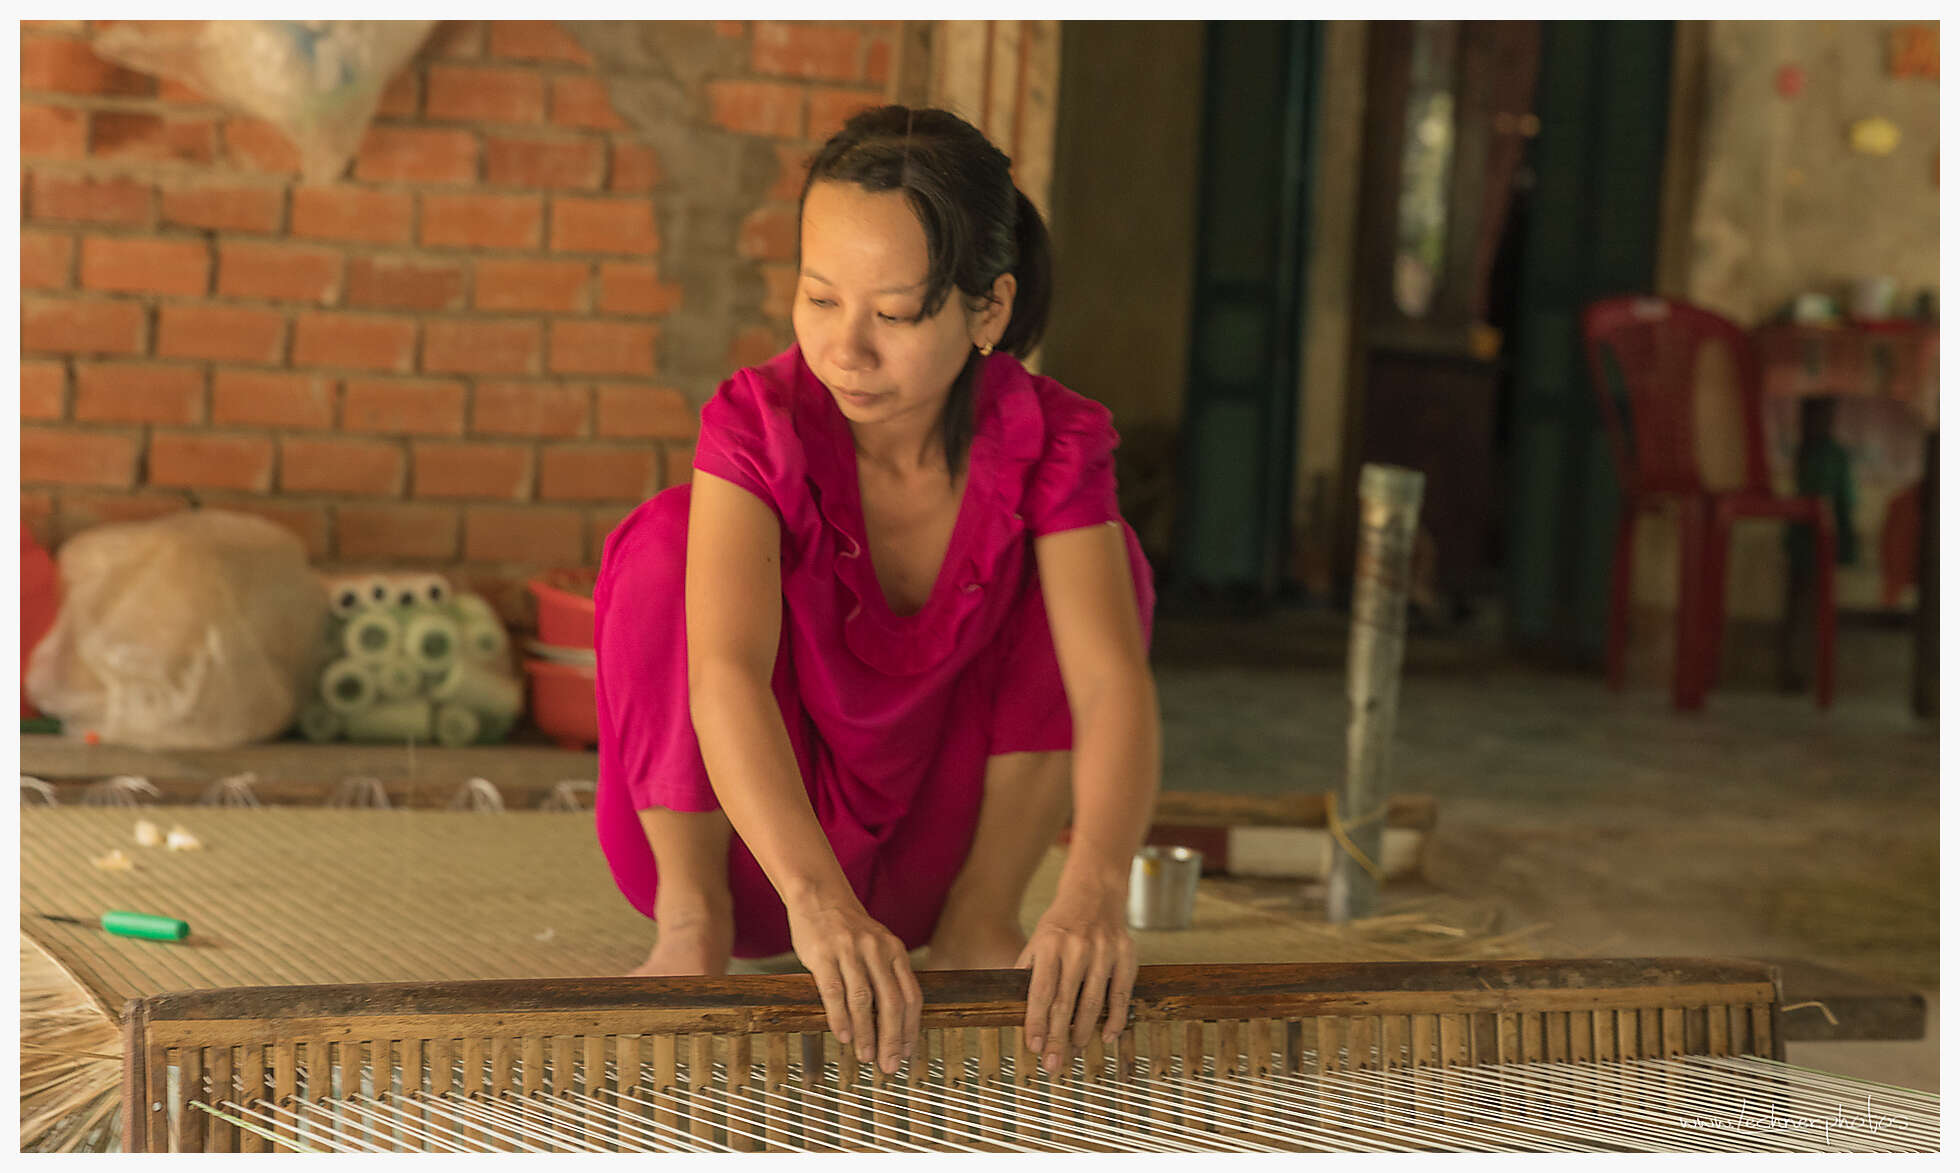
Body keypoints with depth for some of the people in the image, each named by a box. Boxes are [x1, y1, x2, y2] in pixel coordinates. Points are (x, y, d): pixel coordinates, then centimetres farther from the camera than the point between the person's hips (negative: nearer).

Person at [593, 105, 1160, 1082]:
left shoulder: (1049, 443, -16)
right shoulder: (760, 422, -21)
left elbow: (1110, 679, -31)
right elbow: (723, 671, -37)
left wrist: (1095, 890, -51)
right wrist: (816, 899, -54)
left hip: (928, 846, 2)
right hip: (758, 844, -2)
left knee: (1105, 559, -16)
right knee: (663, 537, -25)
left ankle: (980, 919, -11)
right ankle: (690, 915, -17)